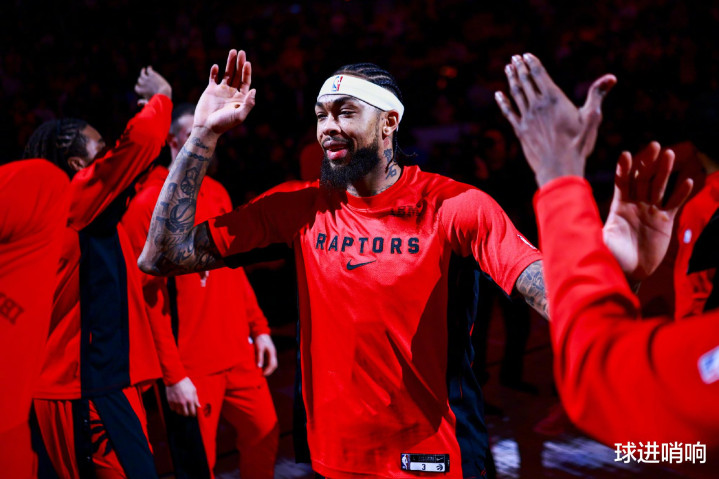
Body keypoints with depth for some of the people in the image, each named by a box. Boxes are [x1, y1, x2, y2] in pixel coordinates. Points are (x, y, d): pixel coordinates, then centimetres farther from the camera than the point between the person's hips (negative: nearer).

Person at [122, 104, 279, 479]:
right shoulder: (149, 203, -12)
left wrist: (259, 328, 11)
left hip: (239, 354, 6)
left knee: (265, 435, 13)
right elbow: (149, 299, -14)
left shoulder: (217, 193, 9)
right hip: (192, 366, -6)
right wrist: (172, 375, -16)